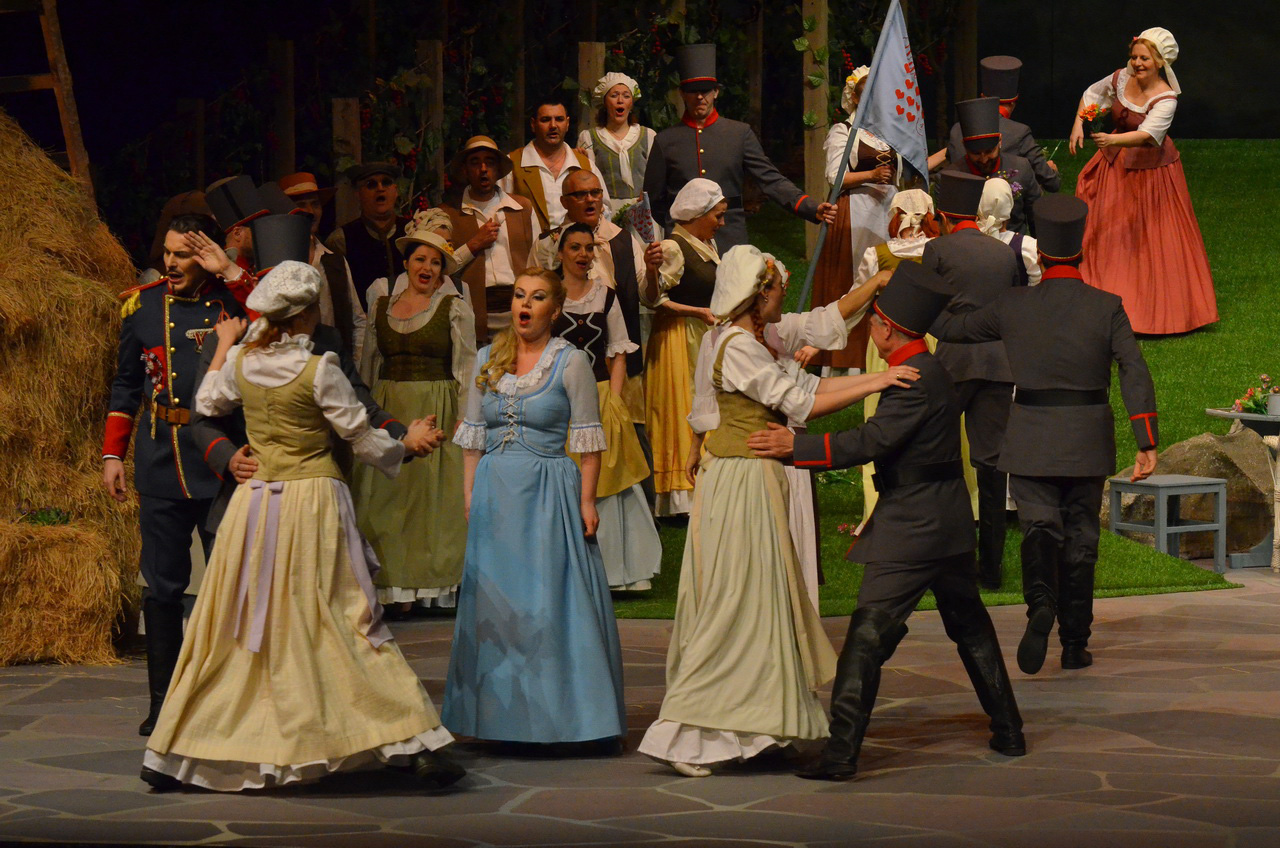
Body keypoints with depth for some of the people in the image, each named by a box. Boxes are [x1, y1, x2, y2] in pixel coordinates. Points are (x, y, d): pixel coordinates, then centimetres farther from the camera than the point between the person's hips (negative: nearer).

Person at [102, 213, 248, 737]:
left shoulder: (236, 304, 0)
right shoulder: (142, 307, 8)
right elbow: (125, 386, 14)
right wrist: (112, 454, 9)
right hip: (160, 464, 2)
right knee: (163, 586, 5)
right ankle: (163, 703, 13)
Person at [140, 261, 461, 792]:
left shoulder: (240, 362, 1)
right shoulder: (318, 370, -12)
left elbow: (208, 404, 22)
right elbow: (363, 440, -5)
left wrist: (223, 347, 34)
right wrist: (407, 445, 14)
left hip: (256, 504, 4)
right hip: (314, 503, -4)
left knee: (232, 628, 11)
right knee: (350, 624, -1)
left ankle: (172, 753, 13)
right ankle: (412, 746, 0)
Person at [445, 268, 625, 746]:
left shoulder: (571, 362, -2)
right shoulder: (487, 360, 10)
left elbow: (588, 440, -4)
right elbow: (472, 436, 13)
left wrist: (587, 500, -9)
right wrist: (470, 496, 6)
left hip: (549, 491, -4)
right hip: (494, 491, 4)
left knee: (559, 598, -5)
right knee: (497, 603, 5)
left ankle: (587, 720, 0)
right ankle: (506, 718, 13)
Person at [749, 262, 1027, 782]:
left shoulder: (917, 379, -19)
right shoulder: (932, 369, 10)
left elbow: (870, 442, -25)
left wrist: (795, 446, -23)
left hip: (911, 526, -10)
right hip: (949, 522, 10)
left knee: (869, 635, -10)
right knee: (969, 626, 21)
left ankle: (842, 752, -14)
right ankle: (1008, 733, 29)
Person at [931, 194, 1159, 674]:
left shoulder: (1012, 306, -2)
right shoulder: (1107, 308, -5)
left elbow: (953, 328, 11)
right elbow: (1135, 373, -13)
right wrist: (1147, 443, -13)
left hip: (1030, 440, 0)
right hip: (1088, 441, 0)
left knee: (1040, 526, 3)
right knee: (1081, 537, 12)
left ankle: (1041, 601, -28)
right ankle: (1075, 645, 16)